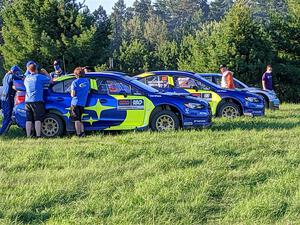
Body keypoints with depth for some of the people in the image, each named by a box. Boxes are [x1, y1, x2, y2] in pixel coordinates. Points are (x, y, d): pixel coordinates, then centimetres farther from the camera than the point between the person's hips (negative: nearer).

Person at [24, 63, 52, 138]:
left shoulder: (27, 78, 12)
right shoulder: (39, 77, -4)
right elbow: (50, 80, 3)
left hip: (27, 101, 5)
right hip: (37, 101, -5)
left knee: (29, 119, 5)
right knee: (38, 119, -3)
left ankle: (28, 135, 2)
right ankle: (38, 135, -7)